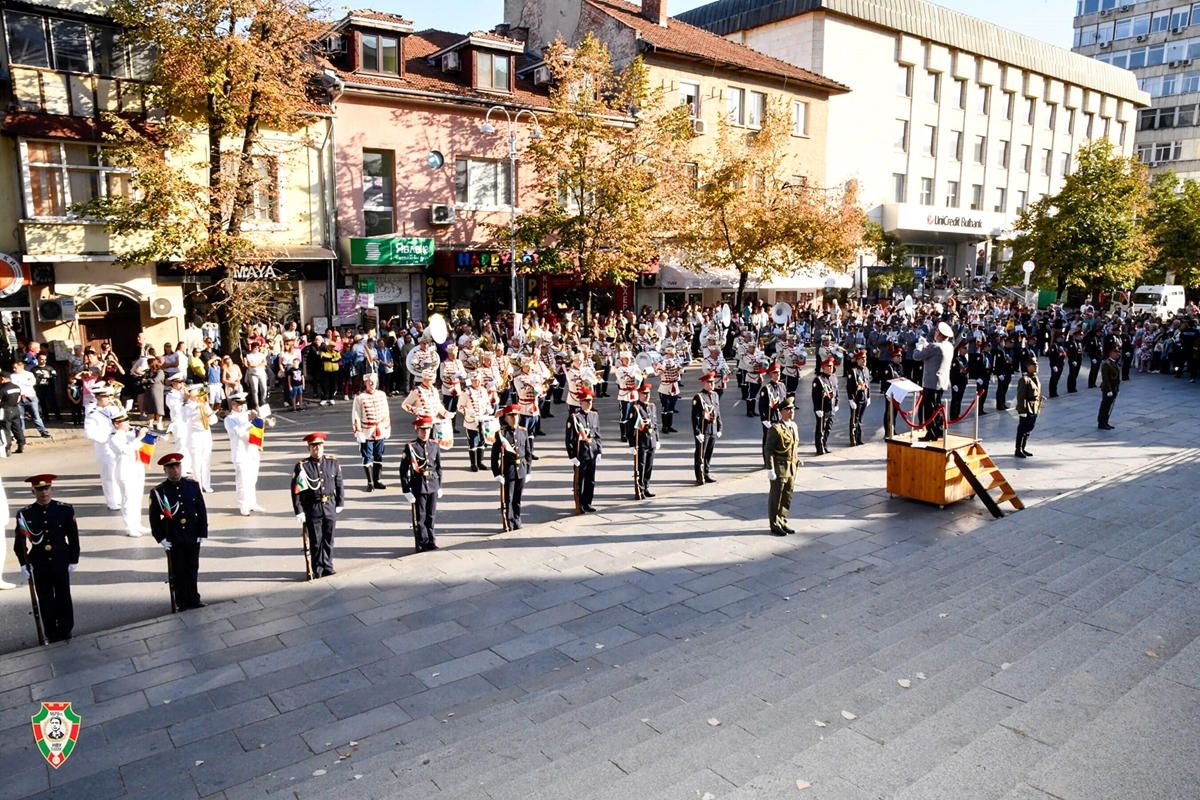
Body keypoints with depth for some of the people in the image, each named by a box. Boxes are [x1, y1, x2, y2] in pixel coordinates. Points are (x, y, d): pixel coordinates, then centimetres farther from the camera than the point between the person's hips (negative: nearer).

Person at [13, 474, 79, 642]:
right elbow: (19, 542, -2)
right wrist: (23, 563, -6)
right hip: (39, 564, 0)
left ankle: (65, 630, 24)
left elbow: (73, 538, -2)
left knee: (63, 596, 10)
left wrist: (74, 560, -1)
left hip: (61, 562, 0)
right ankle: (51, 632, 22)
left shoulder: (65, 510, -7)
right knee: (45, 599, 9)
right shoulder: (25, 514, -7)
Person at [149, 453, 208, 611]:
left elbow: (201, 510, 3)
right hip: (173, 538, -2)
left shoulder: (193, 485, 0)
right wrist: (161, 537, -9)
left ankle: (194, 598, 25)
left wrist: (203, 532, -1)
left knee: (193, 569, 12)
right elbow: (154, 518, -5)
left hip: (193, 536, 2)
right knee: (178, 571, 8)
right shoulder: (158, 492, -8)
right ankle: (182, 602, 20)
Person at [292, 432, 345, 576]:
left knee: (328, 539, 10)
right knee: (315, 541, 6)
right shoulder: (302, 466, -8)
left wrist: (340, 503, 9)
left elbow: (339, 484, 9)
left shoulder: (333, 462, 1)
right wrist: (299, 511, -8)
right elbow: (296, 490, -6)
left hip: (330, 506, 3)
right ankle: (318, 570, 18)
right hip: (312, 509, -2)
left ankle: (328, 567, 23)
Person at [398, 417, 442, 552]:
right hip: (418, 488, -3)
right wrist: (406, 490, -10)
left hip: (433, 487, 4)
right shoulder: (410, 447, -8)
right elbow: (404, 470, -7)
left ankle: (431, 541, 22)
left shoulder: (435, 446, 5)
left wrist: (439, 486, 12)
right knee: (420, 516, 3)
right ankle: (422, 542, 13)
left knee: (431, 515, 11)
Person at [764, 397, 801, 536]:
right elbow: (768, 449, -17)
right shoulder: (776, 428, -16)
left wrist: (797, 461, 13)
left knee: (787, 497, 15)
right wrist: (770, 469, -18)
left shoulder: (794, 426, 7)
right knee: (776, 498, 5)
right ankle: (775, 525, 16)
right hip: (779, 468, -7)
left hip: (792, 468, 7)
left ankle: (782, 522, 29)